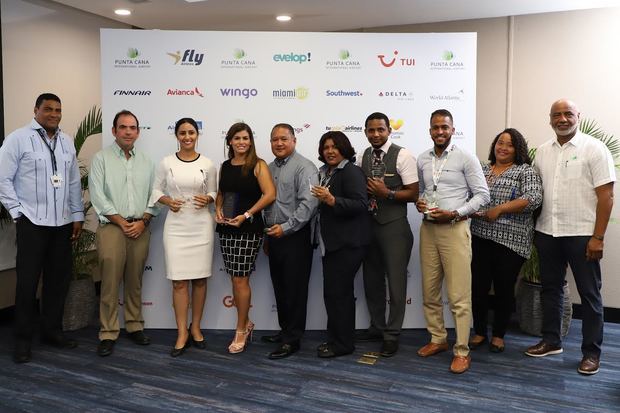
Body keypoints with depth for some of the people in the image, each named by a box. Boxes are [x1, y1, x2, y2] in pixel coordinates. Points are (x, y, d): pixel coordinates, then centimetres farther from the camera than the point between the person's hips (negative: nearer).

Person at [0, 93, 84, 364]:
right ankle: (23, 339, 14)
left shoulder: (67, 142, 12)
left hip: (63, 223, 5)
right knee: (28, 280, 1)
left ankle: (52, 331, 24)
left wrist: (77, 215, 9)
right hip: (32, 222, -5)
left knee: (59, 279, 10)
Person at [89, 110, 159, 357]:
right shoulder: (102, 158, 2)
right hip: (111, 226, -3)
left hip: (140, 228, 3)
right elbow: (98, 195, -6)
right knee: (110, 282, -3)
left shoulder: (146, 162, 12)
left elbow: (154, 196, 9)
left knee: (135, 281, 10)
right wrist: (122, 222, -9)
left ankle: (134, 326, 22)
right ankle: (108, 334, 6)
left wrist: (143, 221, -5)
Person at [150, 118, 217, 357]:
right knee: (179, 281, -1)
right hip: (176, 226, 0)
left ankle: (195, 328, 22)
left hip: (201, 225, 1)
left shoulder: (207, 164, 3)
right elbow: (156, 191, 8)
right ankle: (182, 333, 9)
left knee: (200, 279, 6)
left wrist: (207, 199, -11)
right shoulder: (166, 163, 2)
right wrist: (168, 201, -11)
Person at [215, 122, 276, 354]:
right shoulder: (225, 166, 11)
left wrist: (246, 215, -17)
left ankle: (241, 331, 14)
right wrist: (218, 210, 0)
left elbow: (270, 194, -14)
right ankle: (246, 323, 30)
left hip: (249, 229, -5)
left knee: (240, 280, -2)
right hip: (226, 229, 6)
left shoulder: (258, 165, -6)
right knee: (235, 279, 11)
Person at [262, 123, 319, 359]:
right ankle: (285, 330, 29)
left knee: (294, 289, 0)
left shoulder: (304, 167, -9)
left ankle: (292, 340, 9)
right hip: (274, 236, 8)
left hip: (295, 237, -7)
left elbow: (309, 203, -20)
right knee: (280, 287, 15)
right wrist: (267, 235, 18)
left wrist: (285, 227, -19)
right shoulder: (270, 169, 15)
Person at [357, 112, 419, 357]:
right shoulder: (364, 156, 8)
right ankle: (377, 327, 33)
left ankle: (392, 335, 16)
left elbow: (414, 194, -12)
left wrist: (387, 193, -23)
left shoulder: (402, 156, -10)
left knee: (396, 281, 3)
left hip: (394, 227, -6)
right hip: (368, 224, 6)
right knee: (372, 280, 16)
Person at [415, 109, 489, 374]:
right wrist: (419, 202, -1)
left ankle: (462, 351, 6)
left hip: (454, 228, -5)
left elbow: (482, 194, -5)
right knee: (430, 291, 11)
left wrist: (455, 213, -15)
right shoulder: (422, 160, 11)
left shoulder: (466, 159, -5)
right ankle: (438, 339, 27)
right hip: (428, 228, 5)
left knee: (459, 295, -4)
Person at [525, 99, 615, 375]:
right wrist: (535, 229, 6)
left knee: (589, 294, 5)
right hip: (547, 232, 5)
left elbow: (606, 196, -9)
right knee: (550, 288, 14)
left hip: (582, 235, -5)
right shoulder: (543, 151, 9)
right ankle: (551, 341, 28)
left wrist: (598, 237, -14)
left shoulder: (594, 149, -5)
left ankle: (591, 352, 16)